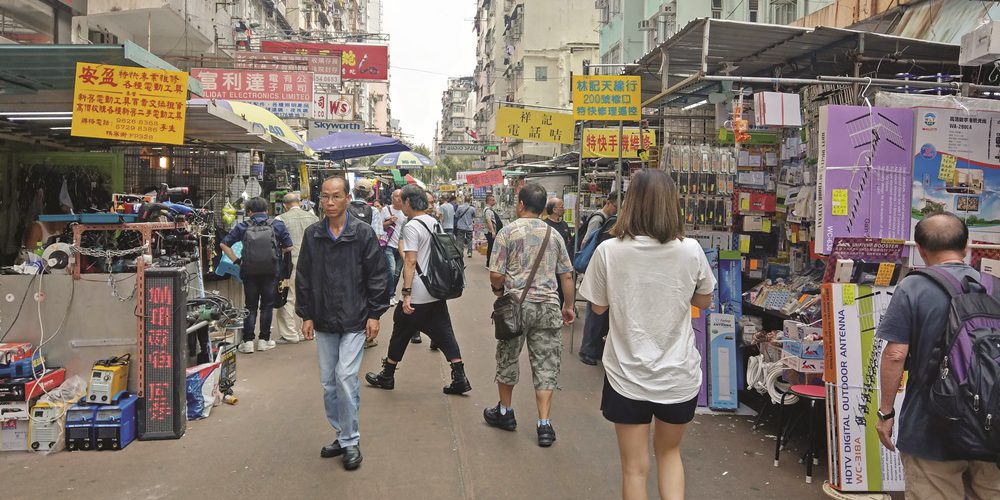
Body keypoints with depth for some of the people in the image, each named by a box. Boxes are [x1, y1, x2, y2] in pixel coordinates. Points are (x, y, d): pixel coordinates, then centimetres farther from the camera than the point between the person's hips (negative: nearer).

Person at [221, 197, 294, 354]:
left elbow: (224, 244, 1)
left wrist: (236, 261, 5)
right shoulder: (277, 225, 1)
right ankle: (264, 340, 13)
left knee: (250, 306, 10)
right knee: (267, 305, 10)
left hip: (249, 272, 1)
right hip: (271, 271, -1)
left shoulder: (243, 227, 3)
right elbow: (288, 247, -2)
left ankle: (248, 341, 8)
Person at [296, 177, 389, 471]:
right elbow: (303, 277, 10)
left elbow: (377, 275, -4)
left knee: (346, 377, -11)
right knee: (329, 383, 10)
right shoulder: (312, 234, 5)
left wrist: (374, 314, -7)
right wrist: (306, 315, 6)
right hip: (324, 321, 5)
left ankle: (350, 441, 4)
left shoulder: (363, 233, -6)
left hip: (354, 320, -4)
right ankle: (342, 435, 26)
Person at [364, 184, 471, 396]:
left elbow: (410, 262, -20)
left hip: (417, 296, -7)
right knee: (444, 334, 8)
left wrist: (406, 293, -20)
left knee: (401, 334, 9)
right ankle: (460, 378, 5)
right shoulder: (435, 223, 10)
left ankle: (387, 376, 23)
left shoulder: (412, 227, -14)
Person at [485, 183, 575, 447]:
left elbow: (496, 275, -9)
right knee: (546, 365, 6)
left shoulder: (507, 232, -4)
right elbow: (566, 276, 7)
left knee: (507, 359, 16)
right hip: (548, 306, 2)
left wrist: (499, 292, 12)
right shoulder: (554, 235, 6)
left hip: (516, 304, -2)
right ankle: (544, 425, 3)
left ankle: (505, 412, 31)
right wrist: (568, 306, 19)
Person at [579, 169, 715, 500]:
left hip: (628, 376, -1)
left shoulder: (609, 250, -14)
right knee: (669, 451, 26)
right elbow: (703, 301, 6)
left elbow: (598, 306, 0)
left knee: (635, 467, 13)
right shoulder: (690, 250, -11)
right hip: (679, 375, 2)